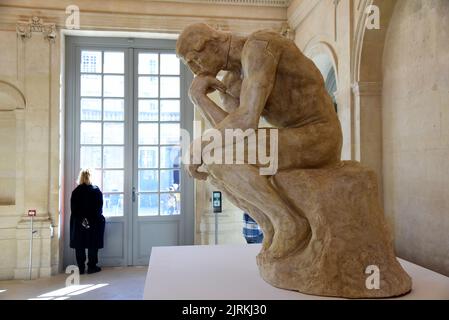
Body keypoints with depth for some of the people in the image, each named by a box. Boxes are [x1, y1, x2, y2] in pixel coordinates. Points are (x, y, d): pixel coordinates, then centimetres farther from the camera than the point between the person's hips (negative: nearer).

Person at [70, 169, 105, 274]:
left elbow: (73, 208, -6)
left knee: (79, 246, 8)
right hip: (94, 222, -1)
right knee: (93, 246, 7)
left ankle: (81, 268, 11)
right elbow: (100, 207, -5)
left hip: (78, 223, 1)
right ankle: (92, 267, 11)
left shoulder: (76, 191, -3)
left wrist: (81, 219, -4)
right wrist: (95, 217, 5)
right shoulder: (97, 191, -6)